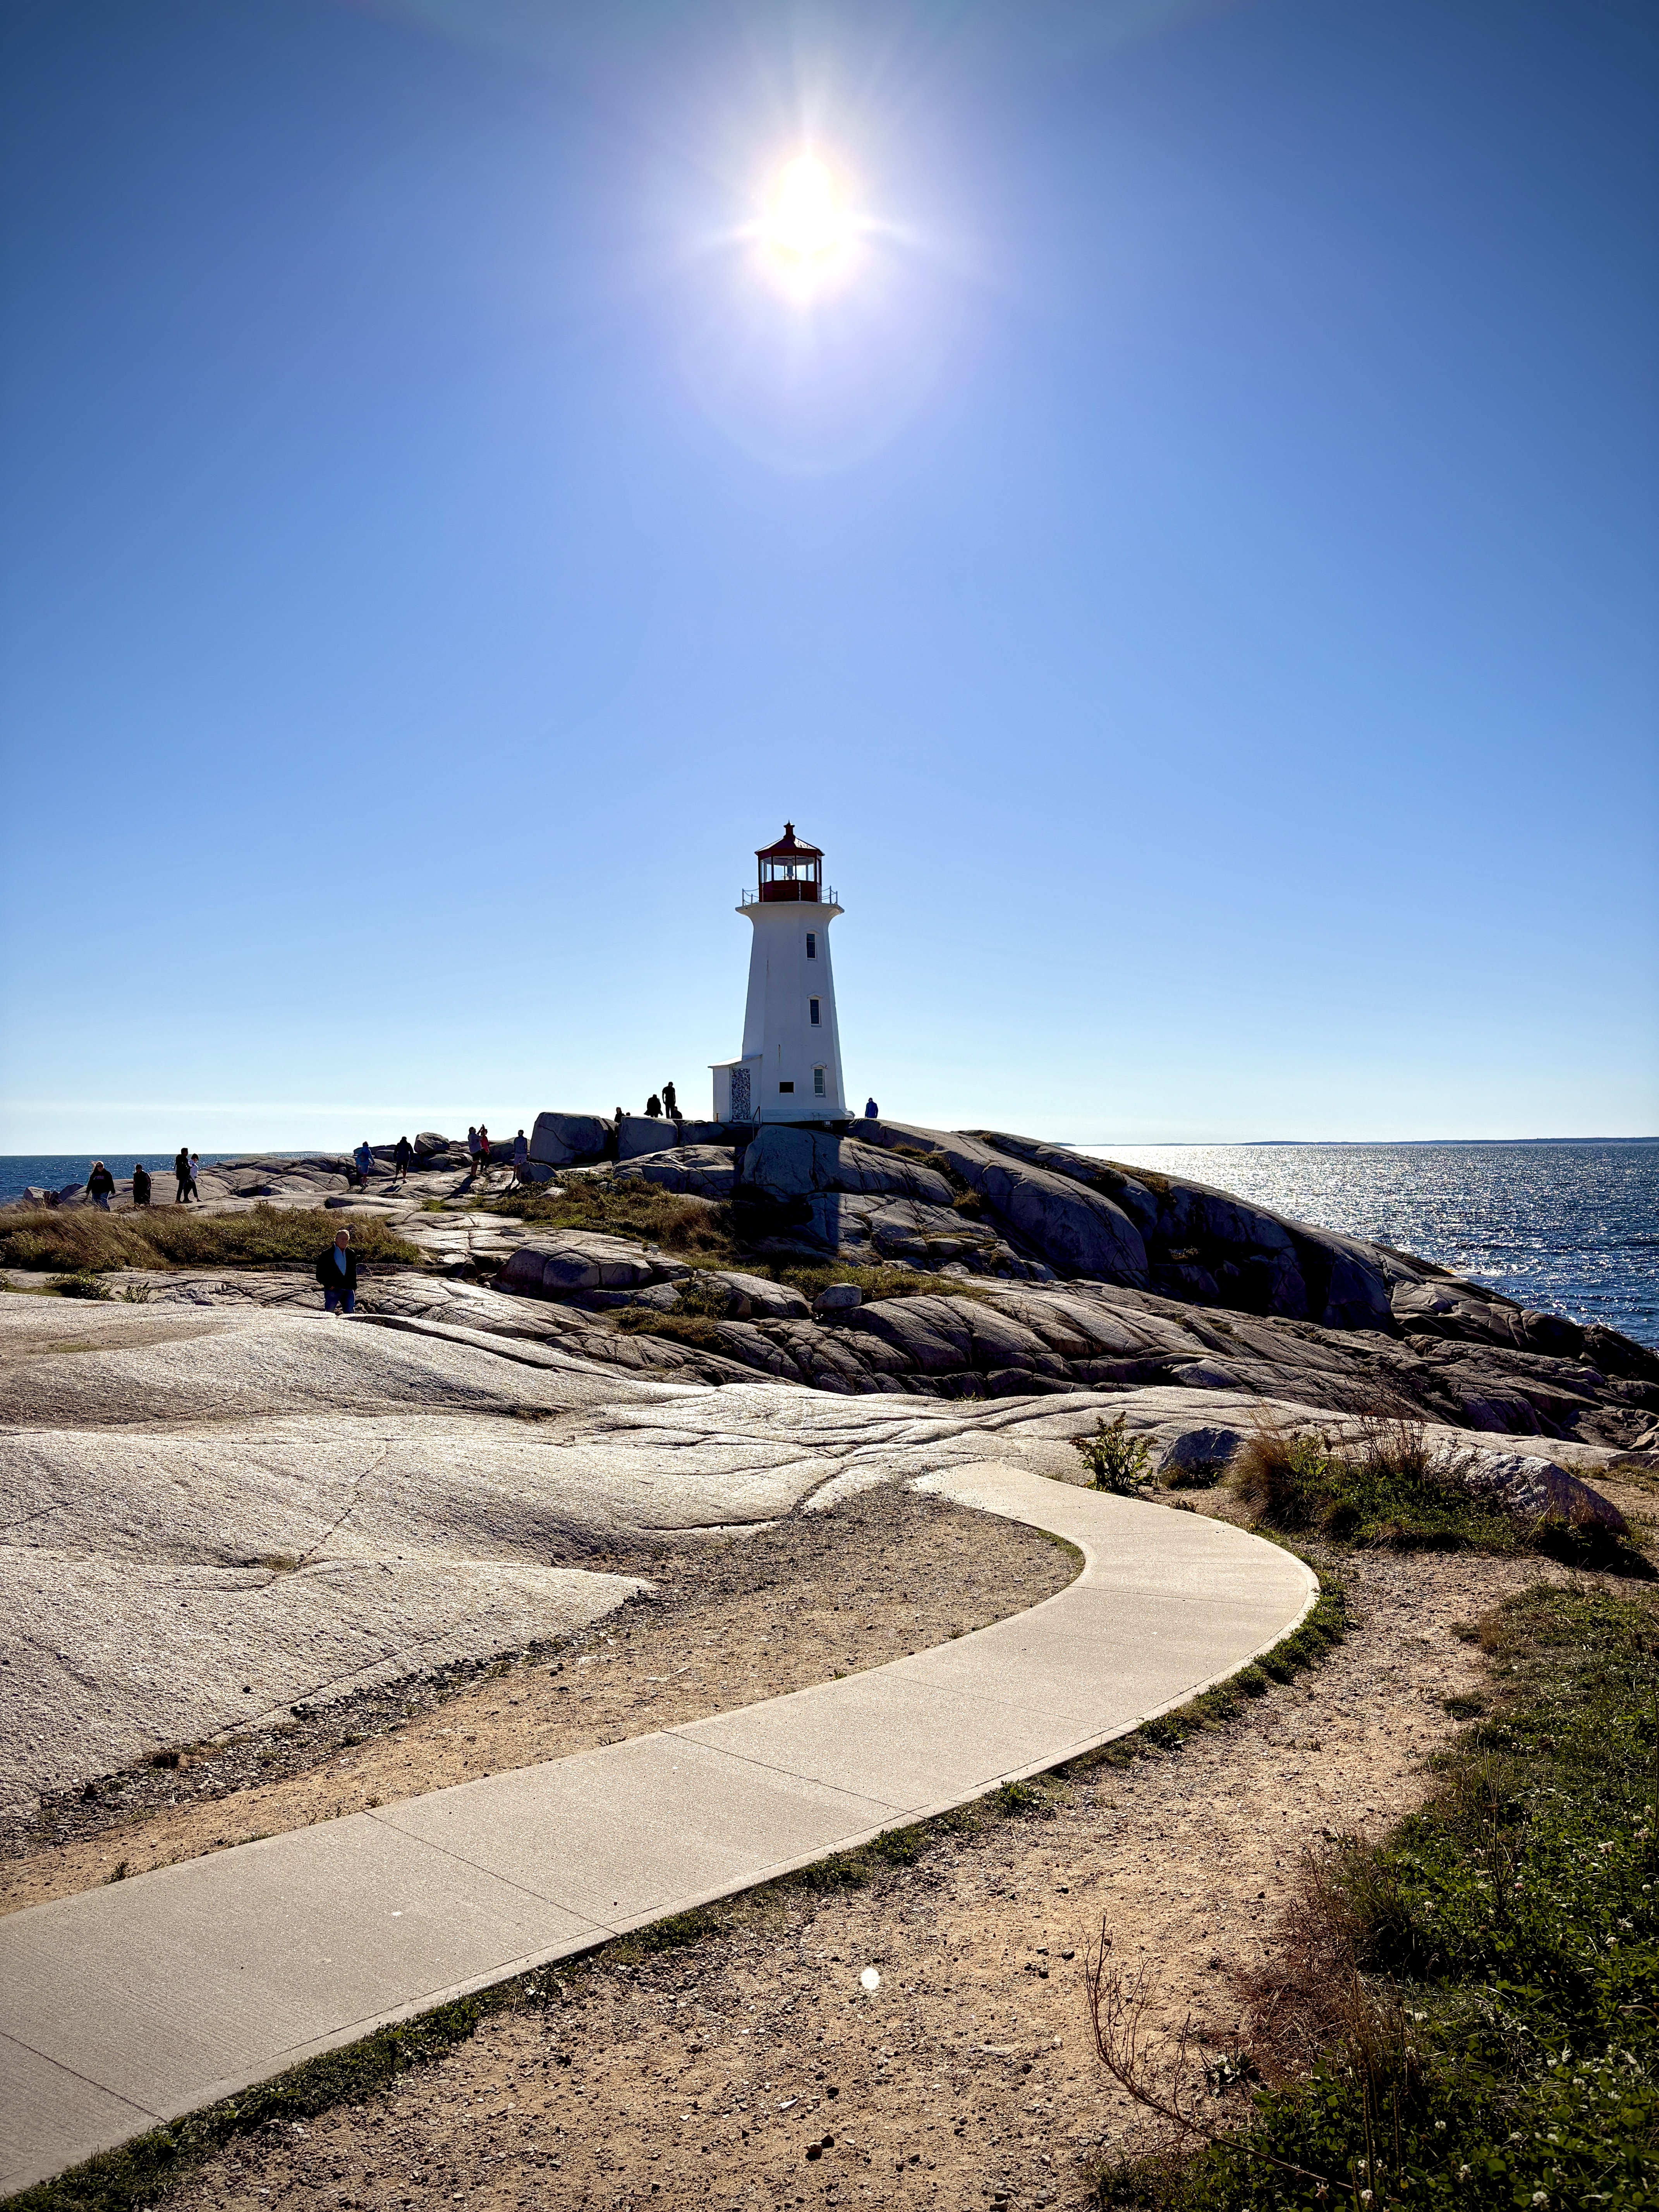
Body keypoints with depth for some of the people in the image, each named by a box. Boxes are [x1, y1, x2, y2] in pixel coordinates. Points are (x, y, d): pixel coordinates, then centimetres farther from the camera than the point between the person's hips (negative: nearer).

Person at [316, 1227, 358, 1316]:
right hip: (332, 1289, -4)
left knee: (350, 1313, -4)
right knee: (329, 1312, -7)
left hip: (348, 1289, 4)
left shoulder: (351, 1254, 15)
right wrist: (328, 1285, -10)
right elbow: (320, 1274, 2)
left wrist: (354, 1288, 14)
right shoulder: (327, 1253, 3)